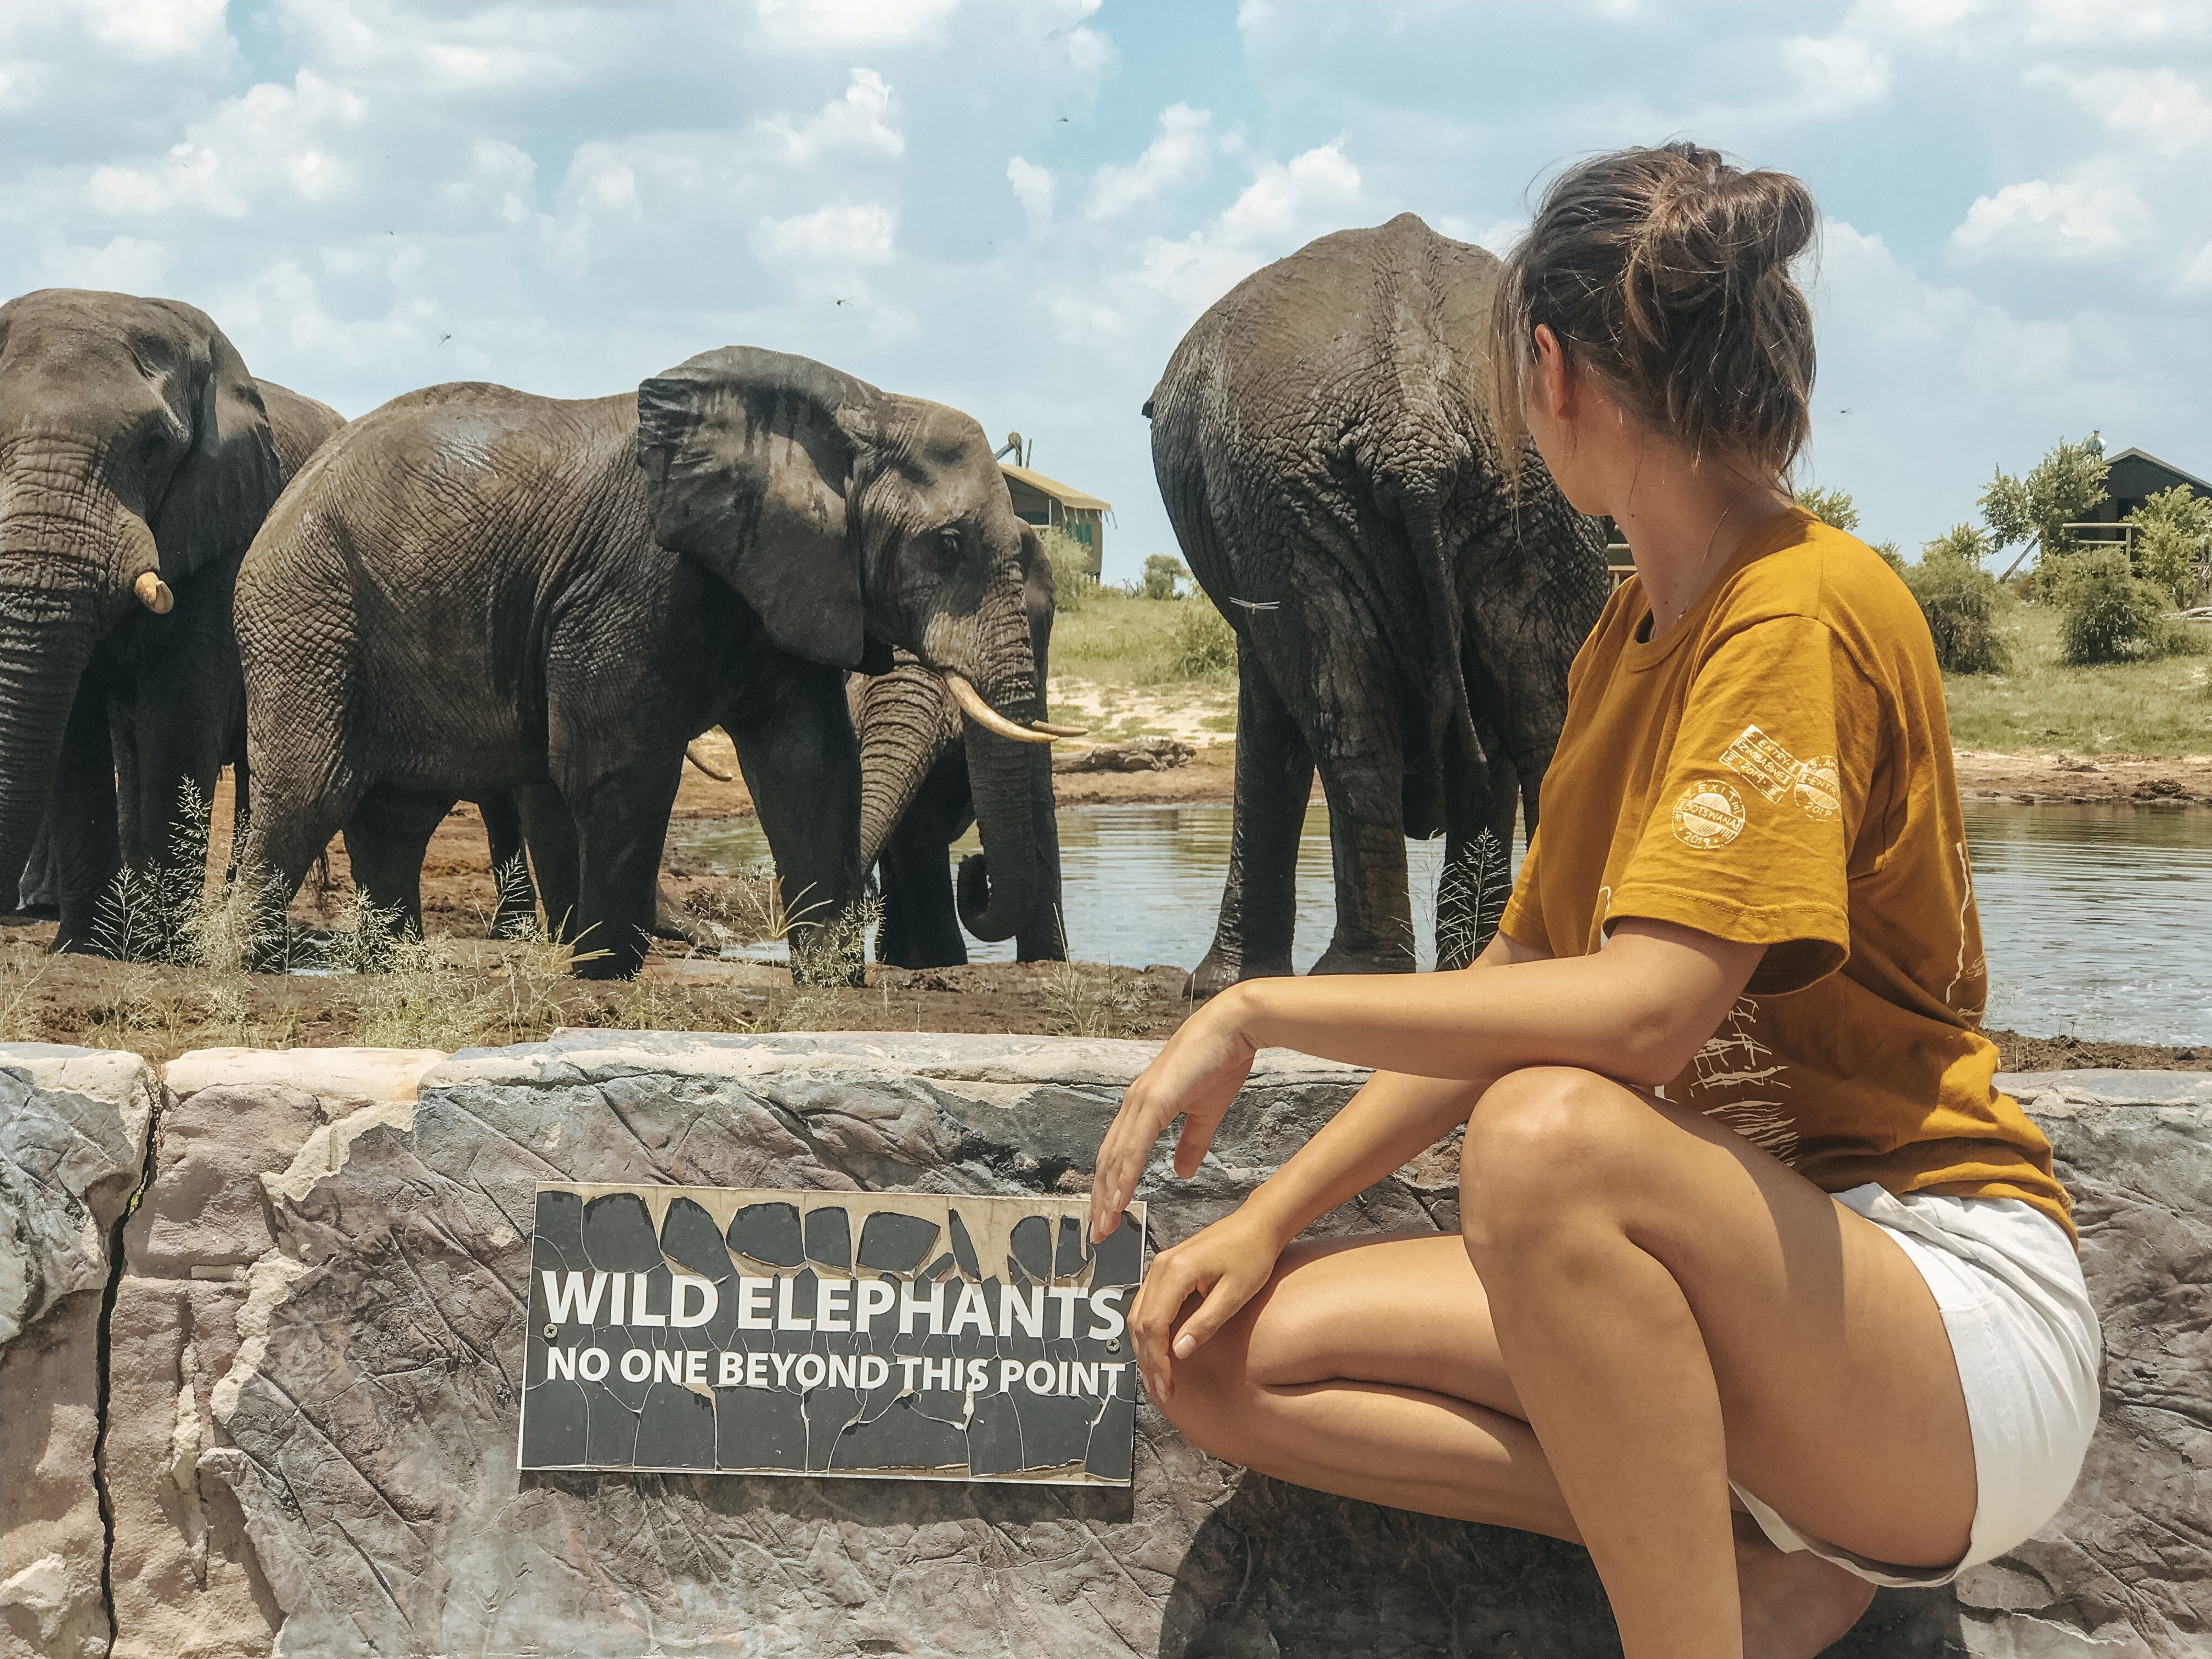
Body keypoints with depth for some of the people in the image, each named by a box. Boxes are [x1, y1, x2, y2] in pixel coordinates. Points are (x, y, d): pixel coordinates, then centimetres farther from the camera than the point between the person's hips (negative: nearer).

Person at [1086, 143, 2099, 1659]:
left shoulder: (1806, 610, -16)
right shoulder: (1633, 634, 13)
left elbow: (1638, 1016, -27)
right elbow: (1515, 993, 13)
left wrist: (1262, 1009, -18)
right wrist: (1269, 1216, 2)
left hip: (1970, 1339, -9)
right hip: (1747, 1281, 9)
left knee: (1553, 1133, -37)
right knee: (1227, 1355, -4)